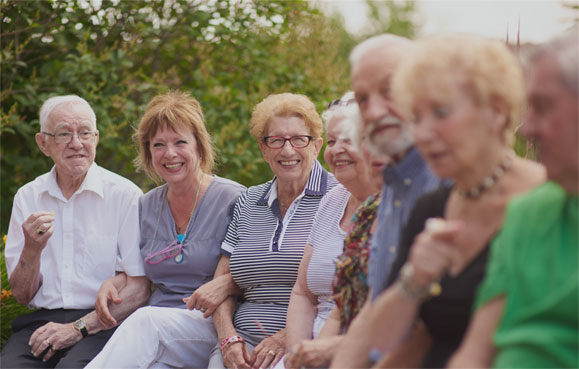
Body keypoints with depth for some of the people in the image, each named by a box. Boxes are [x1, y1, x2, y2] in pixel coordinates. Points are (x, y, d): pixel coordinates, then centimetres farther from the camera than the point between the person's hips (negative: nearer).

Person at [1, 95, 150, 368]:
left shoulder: (125, 195, -1)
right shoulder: (27, 197, 11)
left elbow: (139, 289, -5)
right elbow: (22, 296, 10)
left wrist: (79, 328, -13)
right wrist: (32, 249, -9)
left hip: (102, 326, -3)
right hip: (41, 322, 3)